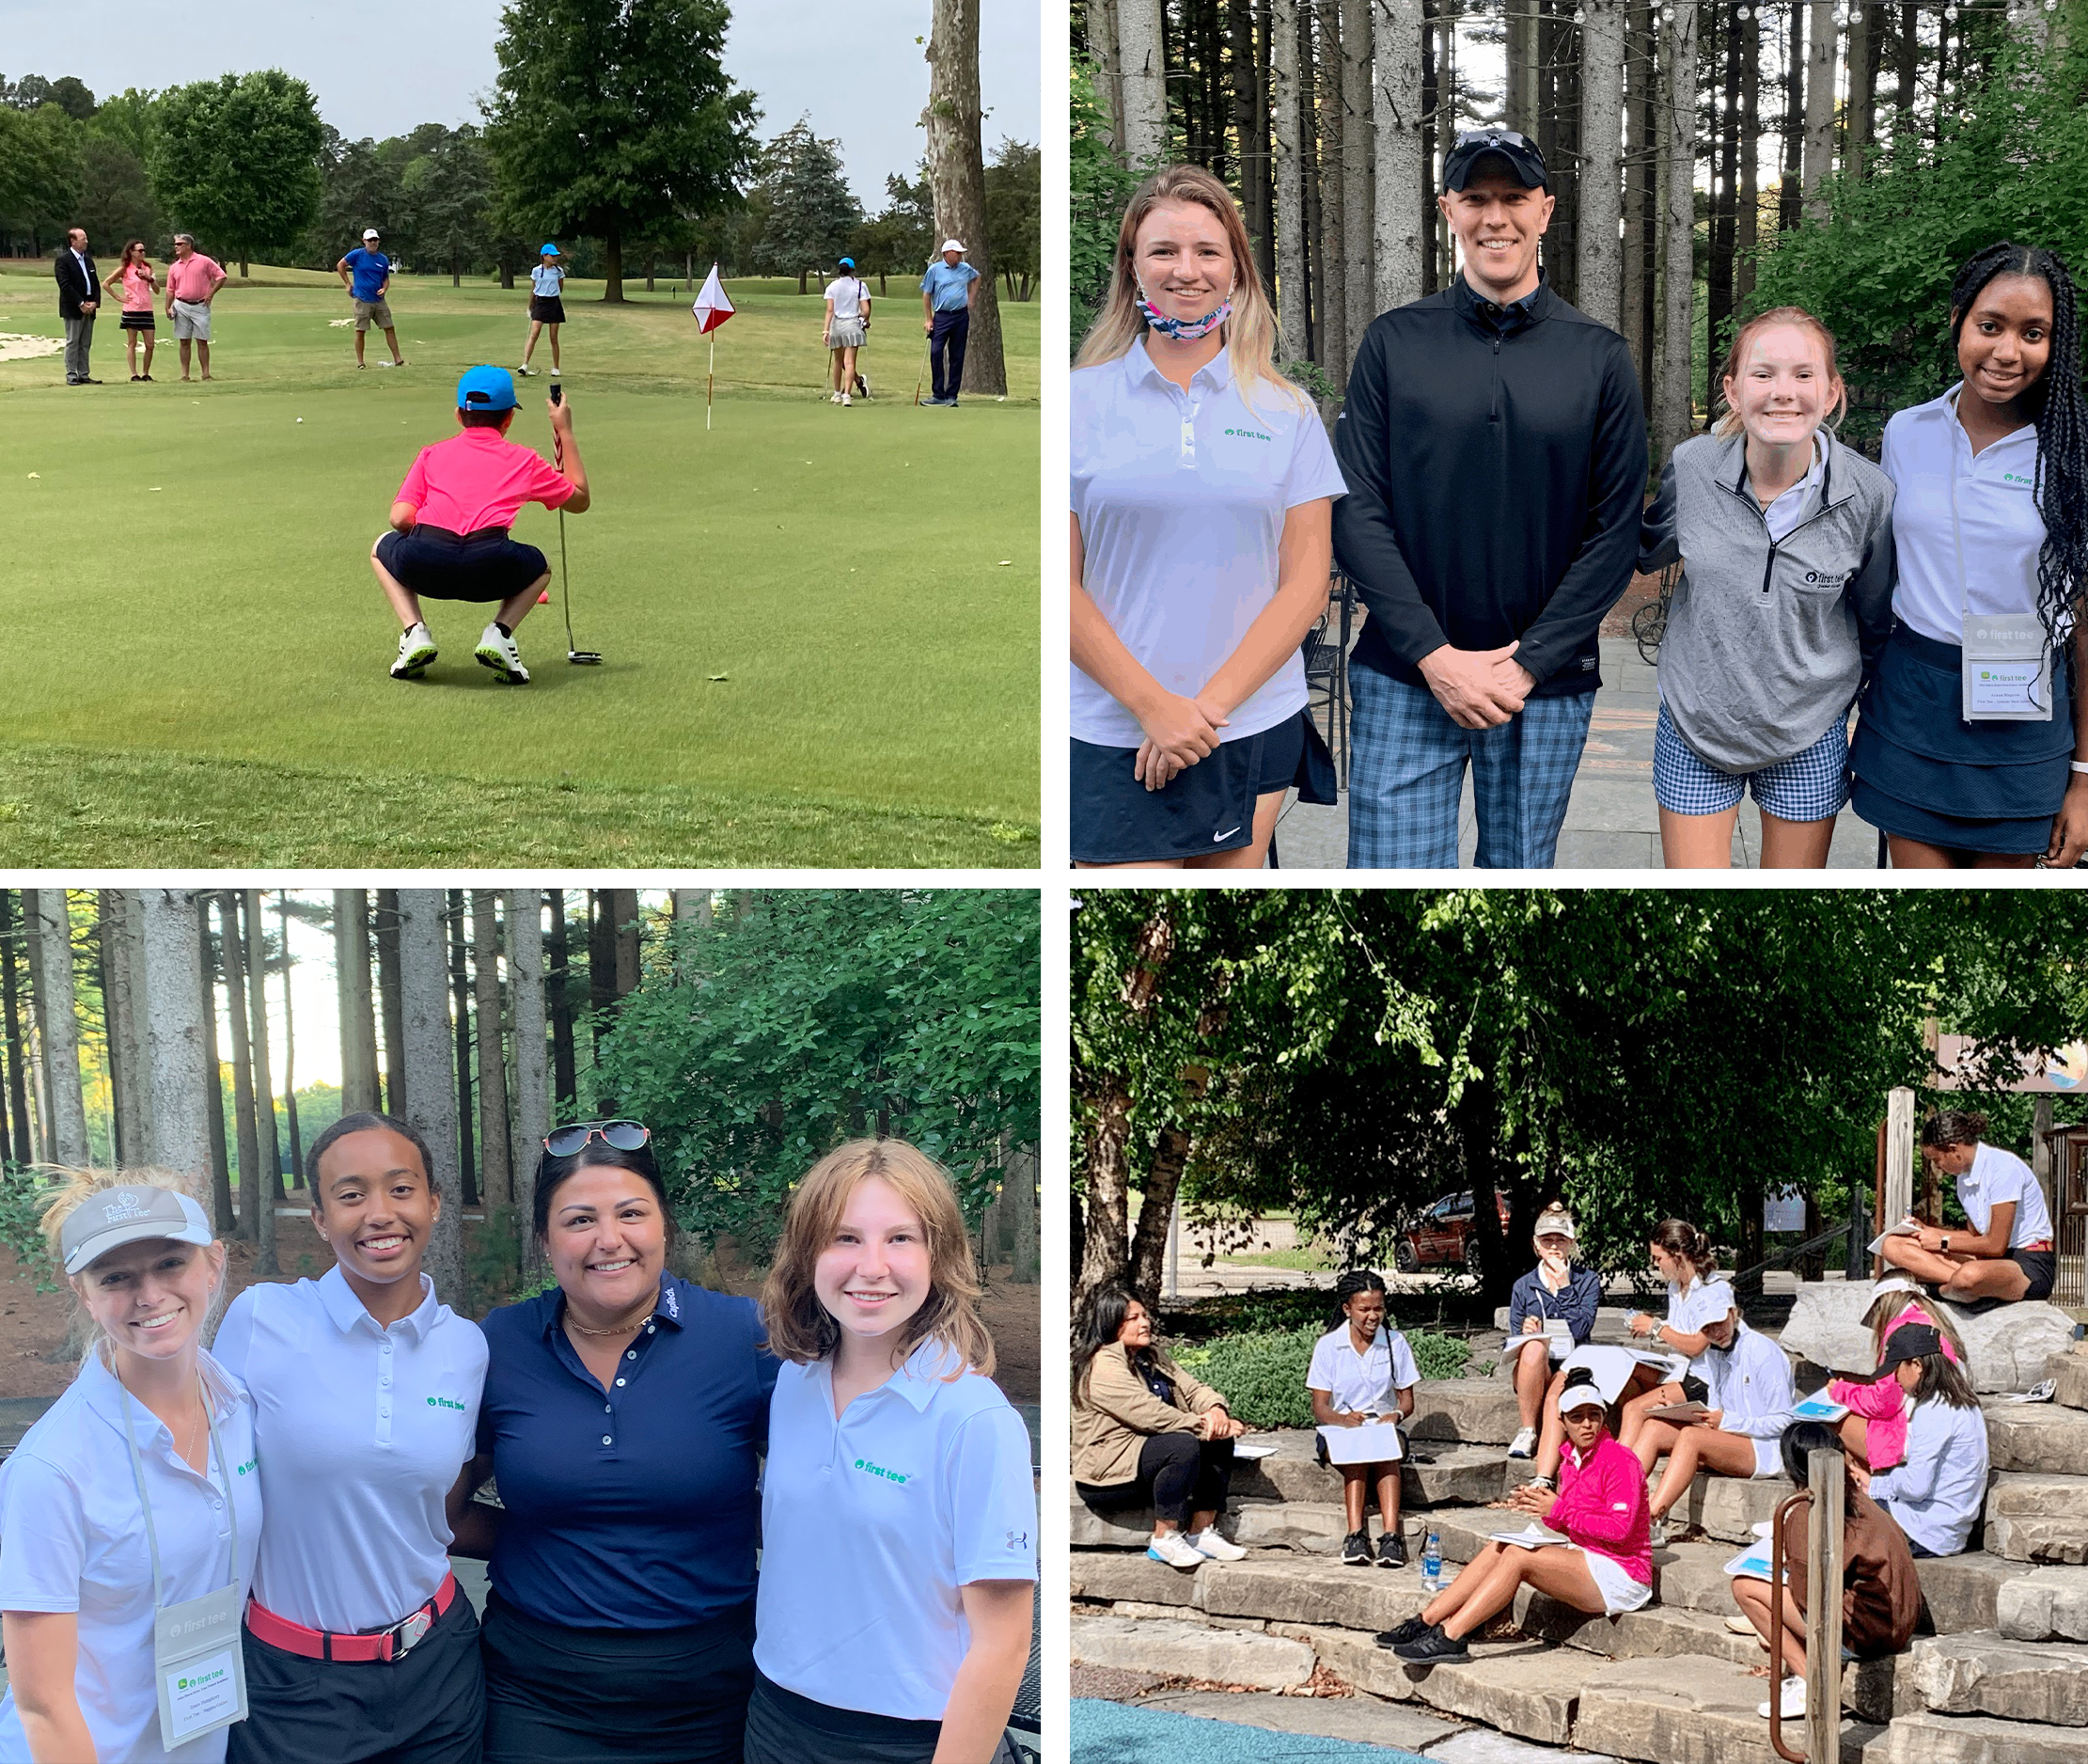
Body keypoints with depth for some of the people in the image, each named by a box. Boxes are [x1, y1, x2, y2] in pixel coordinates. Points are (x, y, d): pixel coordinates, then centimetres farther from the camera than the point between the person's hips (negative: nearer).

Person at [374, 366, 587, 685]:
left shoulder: (431, 454, 24)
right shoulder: (525, 460, 22)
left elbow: (400, 518, 11)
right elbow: (579, 499, 36)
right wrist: (566, 432, 42)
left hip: (424, 565, 0)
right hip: (492, 569, 0)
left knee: (383, 548, 35)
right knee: (540, 567, 34)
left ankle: (415, 634, 12)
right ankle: (499, 633, 7)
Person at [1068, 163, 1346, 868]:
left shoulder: (1286, 411, 6)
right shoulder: (1080, 400, 2)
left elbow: (1306, 581, 3)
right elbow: (1065, 582, -1)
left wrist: (1211, 704, -8)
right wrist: (1154, 705, -11)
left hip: (1255, 727, 2)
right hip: (1113, 739, -1)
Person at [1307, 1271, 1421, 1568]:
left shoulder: (1396, 1343, 6)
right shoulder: (1328, 1346, 1)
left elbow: (1407, 1401, 7)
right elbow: (1319, 1407, -4)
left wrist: (1396, 1415, -18)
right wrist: (1343, 1419, -27)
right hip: (1338, 1432, -1)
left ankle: (1391, 1536, -48)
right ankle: (1355, 1535, -46)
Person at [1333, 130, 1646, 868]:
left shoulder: (1600, 357, 3)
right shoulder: (1394, 342, 2)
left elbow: (1616, 531, 0)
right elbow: (1356, 512, -3)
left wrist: (1527, 665, -9)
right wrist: (1437, 657, -11)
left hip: (1547, 687, 1)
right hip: (1406, 680, -1)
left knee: (1521, 862, 10)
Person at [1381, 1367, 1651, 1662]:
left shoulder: (1620, 1461, -13)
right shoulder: (1571, 1461, 11)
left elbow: (1620, 1529, -21)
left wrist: (1559, 1510, -19)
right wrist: (1540, 1507, -6)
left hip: (1620, 1577, -8)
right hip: (1587, 1563, 8)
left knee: (1517, 1556, -23)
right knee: (1498, 1549, -6)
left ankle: (1450, 1638, -26)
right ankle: (1426, 1621, -9)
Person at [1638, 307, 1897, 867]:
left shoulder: (1869, 494, -14)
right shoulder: (1691, 467, -13)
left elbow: (1876, 621, 3)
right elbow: (1650, 551, 11)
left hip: (1809, 736, 0)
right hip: (1694, 722, 0)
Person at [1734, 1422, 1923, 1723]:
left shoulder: (1806, 1515, -15)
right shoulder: (1855, 1497, 9)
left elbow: (1807, 1595, -15)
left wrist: (1788, 1564, 4)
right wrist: (1794, 1562, 17)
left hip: (1863, 1635, -9)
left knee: (1745, 1587, -4)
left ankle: (1810, 1686, -4)